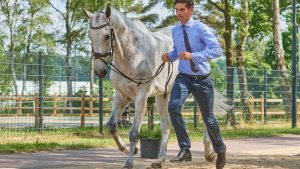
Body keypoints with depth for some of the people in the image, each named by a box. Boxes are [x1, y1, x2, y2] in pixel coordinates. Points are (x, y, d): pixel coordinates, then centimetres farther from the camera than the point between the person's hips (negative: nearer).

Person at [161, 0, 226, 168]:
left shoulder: (202, 29, -12)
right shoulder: (175, 31, 5)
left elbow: (217, 50, -23)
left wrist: (193, 55, -33)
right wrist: (170, 56, 0)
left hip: (202, 79, -3)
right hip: (183, 78, 3)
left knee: (208, 118, 9)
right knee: (173, 107, -25)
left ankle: (220, 150, 36)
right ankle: (185, 150, -18)